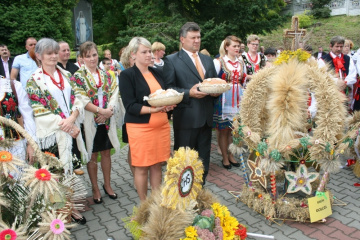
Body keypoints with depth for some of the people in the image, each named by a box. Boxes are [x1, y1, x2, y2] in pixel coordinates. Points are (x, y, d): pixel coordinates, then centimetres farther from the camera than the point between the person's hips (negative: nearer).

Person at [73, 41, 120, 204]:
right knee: (92, 156, 7)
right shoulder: (78, 76, -4)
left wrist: (109, 110, -14)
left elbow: (114, 94, 2)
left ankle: (107, 185, 29)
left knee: (106, 153, 13)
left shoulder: (106, 75, 9)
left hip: (107, 121, 4)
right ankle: (95, 188, 23)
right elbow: (82, 101, -13)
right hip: (89, 122, -3)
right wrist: (101, 110, -19)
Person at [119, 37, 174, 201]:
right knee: (142, 168, 6)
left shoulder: (157, 72, 12)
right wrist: (153, 109, -23)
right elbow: (130, 106, -12)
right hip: (140, 127, -5)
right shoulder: (127, 75, -5)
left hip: (161, 125, 5)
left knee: (157, 165, 12)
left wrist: (168, 105, -6)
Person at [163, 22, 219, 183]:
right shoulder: (171, 60, -3)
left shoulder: (208, 60, 16)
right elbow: (168, 89, -9)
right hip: (186, 118, -6)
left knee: (203, 161, 16)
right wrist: (189, 93, -21)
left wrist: (216, 91, -2)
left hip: (206, 117, 6)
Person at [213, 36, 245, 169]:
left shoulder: (241, 63, 13)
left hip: (238, 99, 5)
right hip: (223, 99, -5)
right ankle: (225, 157, 18)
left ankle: (231, 155, 26)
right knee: (224, 130, 3)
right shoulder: (219, 62, -4)